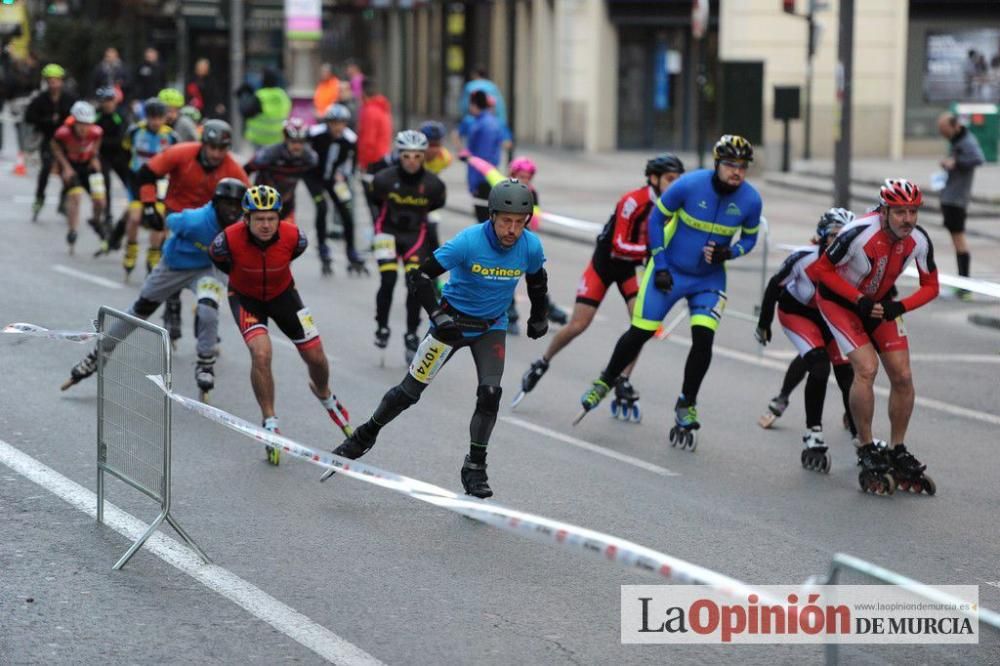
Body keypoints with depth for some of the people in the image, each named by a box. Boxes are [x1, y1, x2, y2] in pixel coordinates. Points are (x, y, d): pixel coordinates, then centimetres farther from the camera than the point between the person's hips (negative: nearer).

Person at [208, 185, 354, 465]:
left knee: (315, 356, 4)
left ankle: (324, 394, 40)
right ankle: (270, 424, -9)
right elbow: (217, 259, -7)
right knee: (261, 353, -25)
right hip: (245, 297, -2)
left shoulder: (293, 237, -27)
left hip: (282, 293, 2)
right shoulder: (230, 240, -32)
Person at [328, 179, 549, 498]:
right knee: (410, 390, 2)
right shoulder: (469, 241, -28)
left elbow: (537, 280, 9)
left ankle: (475, 468, -1)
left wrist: (539, 318, 19)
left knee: (490, 393, -16)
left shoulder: (531, 247, -16)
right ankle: (364, 437, 25)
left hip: (491, 328, 3)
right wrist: (439, 317, -31)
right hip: (453, 321, -2)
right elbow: (419, 277, -24)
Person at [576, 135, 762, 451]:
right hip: (670, 271, -2)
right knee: (640, 333, 1)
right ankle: (605, 383, 28)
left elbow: (749, 238, 4)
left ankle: (686, 407, 6)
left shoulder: (750, 200, -14)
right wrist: (659, 265, -11)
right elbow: (656, 218, -9)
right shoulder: (689, 185, -22)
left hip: (709, 279, 2)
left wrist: (729, 252, -18)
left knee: (703, 339, -13)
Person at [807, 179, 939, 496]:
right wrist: (860, 300, -26)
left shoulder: (919, 240, -20)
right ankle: (867, 452, -8)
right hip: (839, 300, -5)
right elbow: (822, 270, -21)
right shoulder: (859, 234, -34)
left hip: (880, 303, 5)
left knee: (902, 376, -4)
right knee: (866, 367, -21)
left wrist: (899, 307, -22)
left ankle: (898, 454, 11)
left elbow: (930, 286, -5)